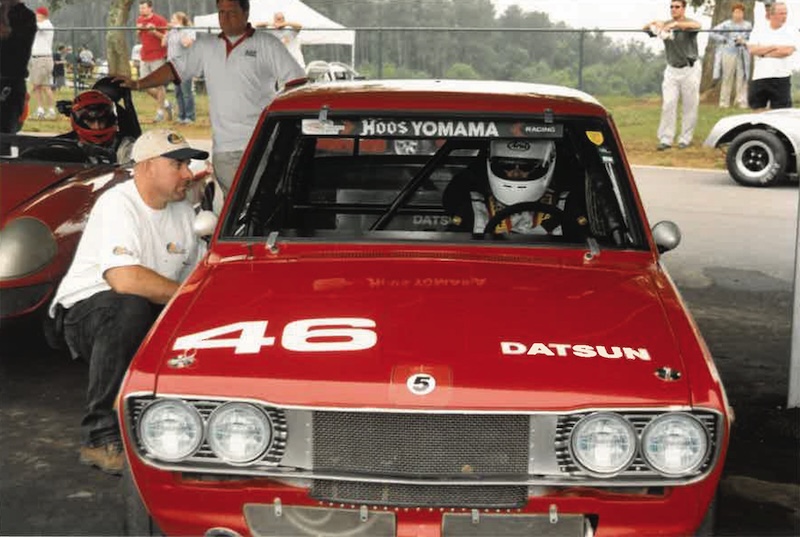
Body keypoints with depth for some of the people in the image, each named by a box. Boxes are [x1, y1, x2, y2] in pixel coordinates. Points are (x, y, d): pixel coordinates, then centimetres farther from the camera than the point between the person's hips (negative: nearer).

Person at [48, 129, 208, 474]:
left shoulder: (182, 210, 8)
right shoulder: (118, 204, -18)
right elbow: (125, 279, -32)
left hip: (150, 316, 7)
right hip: (85, 310, -7)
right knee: (129, 309, -39)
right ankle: (101, 437, -28)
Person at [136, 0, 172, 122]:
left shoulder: (160, 20, -9)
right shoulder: (139, 20, 11)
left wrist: (155, 32, -22)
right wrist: (139, 30, 1)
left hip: (158, 57, -7)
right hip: (144, 58, 7)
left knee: (158, 85, -3)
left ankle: (160, 112, 7)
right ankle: (165, 104, 23)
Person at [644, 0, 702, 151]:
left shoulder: (689, 23, -7)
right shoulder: (665, 25, 4)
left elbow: (696, 25, -31)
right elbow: (645, 28, -7)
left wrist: (675, 24, -46)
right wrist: (653, 23, -31)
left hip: (689, 69, -3)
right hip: (672, 69, 3)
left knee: (690, 106, 2)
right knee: (668, 104, -4)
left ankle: (685, 139, 11)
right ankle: (665, 139, -3)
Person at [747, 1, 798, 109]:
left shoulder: (791, 31, 4)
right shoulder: (758, 30, 8)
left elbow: (787, 51, -11)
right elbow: (752, 50, -5)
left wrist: (763, 53, -5)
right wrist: (774, 46, -8)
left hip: (781, 78, -2)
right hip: (759, 77, 2)